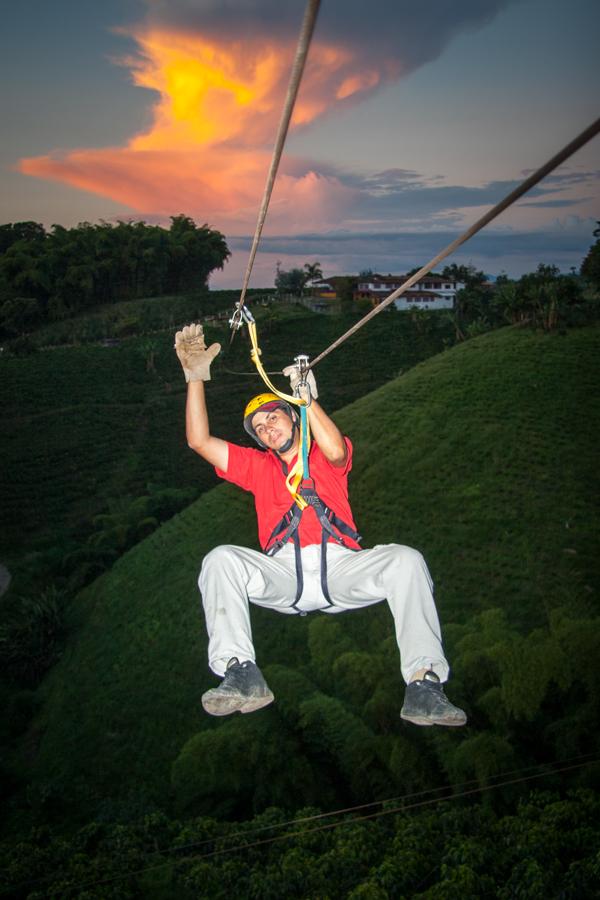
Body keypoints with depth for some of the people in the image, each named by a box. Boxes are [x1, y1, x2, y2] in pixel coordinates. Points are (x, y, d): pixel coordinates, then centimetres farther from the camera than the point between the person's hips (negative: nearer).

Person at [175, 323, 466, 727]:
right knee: (221, 559, -26)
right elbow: (200, 440, 13)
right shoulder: (258, 466, 25)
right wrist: (196, 378, 6)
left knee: (406, 559, -27)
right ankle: (240, 674, -36)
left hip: (341, 568, -1)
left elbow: (336, 450, -6)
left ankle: (424, 684, -34)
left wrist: (309, 400, -15)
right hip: (281, 572, 1)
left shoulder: (327, 457, 21)